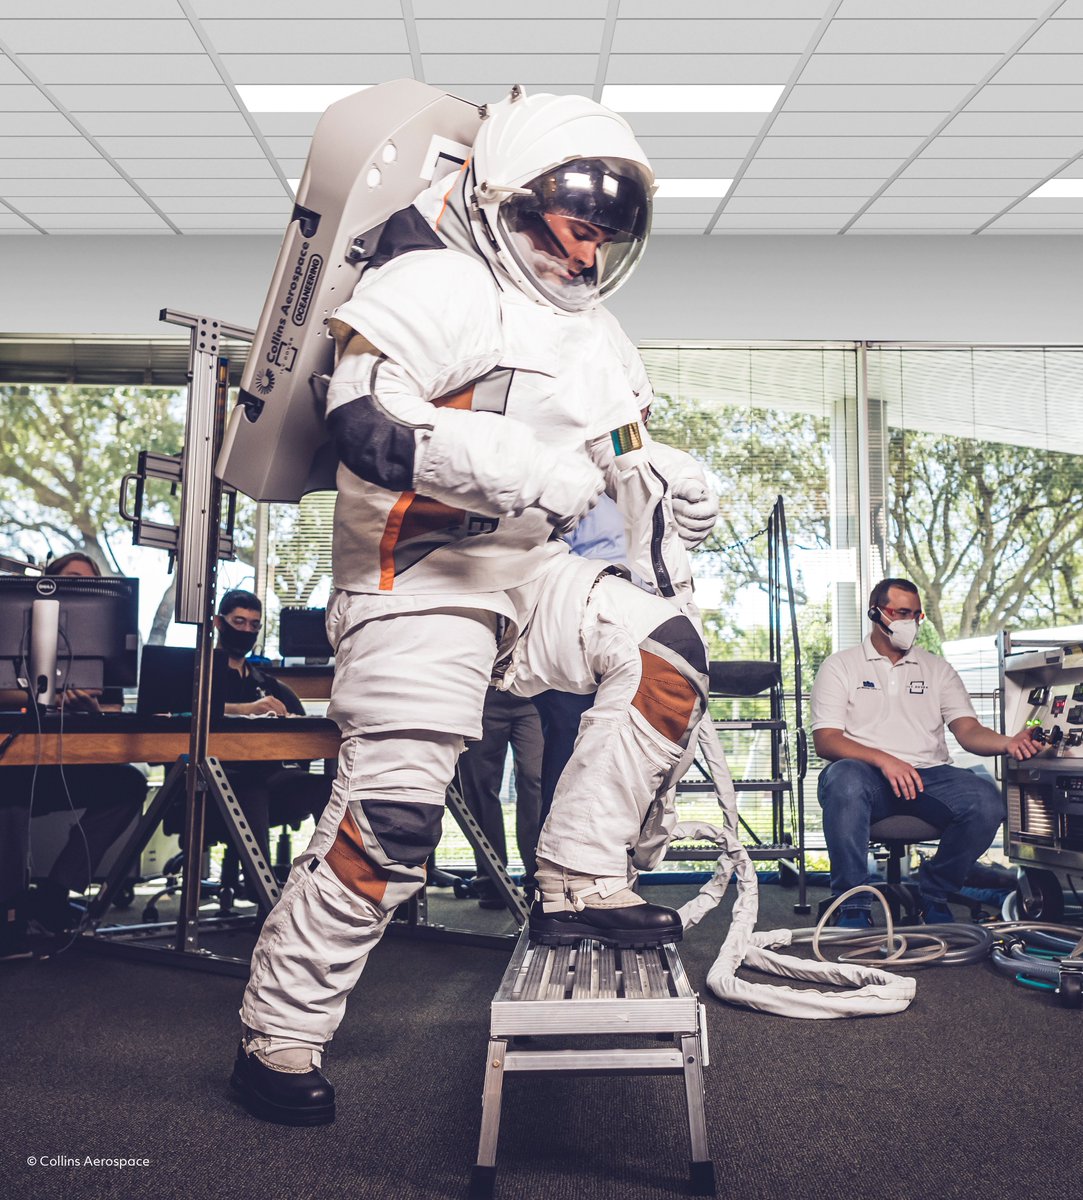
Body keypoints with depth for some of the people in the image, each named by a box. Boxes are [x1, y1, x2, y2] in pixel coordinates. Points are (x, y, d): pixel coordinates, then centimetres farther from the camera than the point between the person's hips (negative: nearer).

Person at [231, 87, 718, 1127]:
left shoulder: (592, 336, 18)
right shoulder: (442, 287, -10)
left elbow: (633, 470, 23)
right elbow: (362, 420, -25)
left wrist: (661, 574, 14)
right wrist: (522, 466, -29)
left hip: (527, 571, 8)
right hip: (418, 576, -8)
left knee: (666, 652, -13)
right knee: (391, 816, -10)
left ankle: (578, 884, -5)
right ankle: (276, 1036, 10)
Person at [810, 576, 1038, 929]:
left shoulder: (936, 669, 19)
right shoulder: (840, 666, 8)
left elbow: (968, 731, 7)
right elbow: (826, 740, -4)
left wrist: (1007, 742, -16)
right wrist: (883, 760, -21)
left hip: (928, 776, 3)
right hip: (871, 778, -3)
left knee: (986, 799, -27)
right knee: (844, 779, -38)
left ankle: (934, 893, -3)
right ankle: (853, 905, -24)